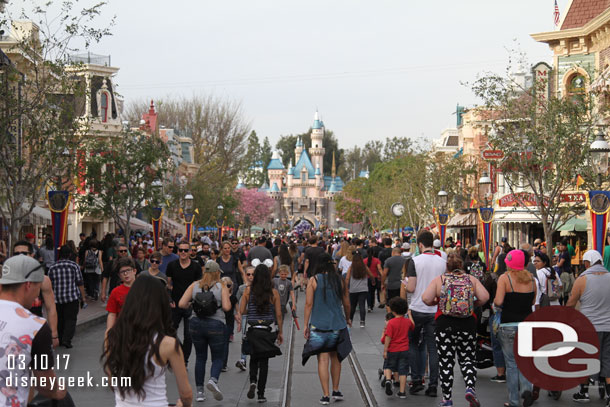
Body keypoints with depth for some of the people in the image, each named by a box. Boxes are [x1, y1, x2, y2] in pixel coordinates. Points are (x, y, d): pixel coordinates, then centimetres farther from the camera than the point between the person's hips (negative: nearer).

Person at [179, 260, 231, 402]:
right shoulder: (221, 287, -3)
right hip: (216, 325, -3)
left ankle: (199, 391, 12)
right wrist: (228, 297, 6)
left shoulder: (194, 285, 3)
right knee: (218, 358, 8)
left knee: (200, 357, 14)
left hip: (196, 324, 3)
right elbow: (226, 307, -14)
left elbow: (181, 304, -5)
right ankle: (213, 380, -21)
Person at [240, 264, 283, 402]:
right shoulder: (273, 292, -4)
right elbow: (278, 314, -2)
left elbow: (241, 311, -4)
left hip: (252, 329, 1)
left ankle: (253, 382, -5)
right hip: (267, 330, -1)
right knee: (264, 361, 8)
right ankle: (261, 394, 9)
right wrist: (280, 332, 7)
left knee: (254, 358, 20)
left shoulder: (248, 291, -3)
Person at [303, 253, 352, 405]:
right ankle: (336, 391, 23)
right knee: (335, 358, 17)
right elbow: (346, 303, 9)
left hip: (319, 325, -3)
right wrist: (347, 318, 26)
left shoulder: (314, 280, -6)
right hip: (337, 324, 3)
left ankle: (326, 395, -4)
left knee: (323, 359, -2)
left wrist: (306, 325, -2)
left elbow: (308, 303, -8)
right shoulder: (339, 280, 2)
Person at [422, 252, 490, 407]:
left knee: (446, 362, 5)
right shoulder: (472, 279, 5)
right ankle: (470, 387, -13)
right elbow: (484, 297, -5)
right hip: (468, 323, 1)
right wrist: (473, 305, 12)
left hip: (445, 324, -1)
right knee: (468, 359, 11)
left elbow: (426, 298, -8)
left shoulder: (439, 280, 0)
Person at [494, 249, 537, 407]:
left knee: (511, 363, 6)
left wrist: (495, 303, 5)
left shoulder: (504, 278, -9)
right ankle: (526, 388, -9)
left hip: (509, 325, -3)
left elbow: (498, 302, -16)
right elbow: (533, 301, 12)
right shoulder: (531, 278, 4)